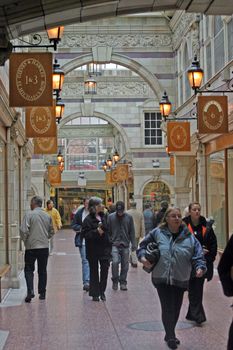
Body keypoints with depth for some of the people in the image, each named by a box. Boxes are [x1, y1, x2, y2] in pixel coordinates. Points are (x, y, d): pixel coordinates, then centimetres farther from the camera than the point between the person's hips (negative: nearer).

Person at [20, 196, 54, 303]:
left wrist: (25, 240, 1)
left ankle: (30, 291, -11)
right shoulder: (47, 216, 7)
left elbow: (24, 230, -15)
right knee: (42, 270, 11)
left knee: (29, 270, 5)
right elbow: (51, 232, 13)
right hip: (44, 247, 4)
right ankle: (42, 293, 14)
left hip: (31, 247, -4)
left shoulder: (29, 214, -9)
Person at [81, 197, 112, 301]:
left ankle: (102, 291, 18)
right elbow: (84, 234, -15)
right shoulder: (88, 219, -10)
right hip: (93, 250, -5)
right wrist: (96, 232, -24)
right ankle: (95, 294, 14)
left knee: (105, 270, 2)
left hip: (104, 248, 5)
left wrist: (109, 245, 13)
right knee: (94, 272, 5)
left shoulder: (103, 217, 9)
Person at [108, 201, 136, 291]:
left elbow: (132, 232, 7)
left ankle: (123, 282, 17)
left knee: (125, 264, 4)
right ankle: (115, 281, 2)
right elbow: (108, 231, 3)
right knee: (115, 261, -17)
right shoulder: (111, 217, 0)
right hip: (115, 244, -2)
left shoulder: (129, 217, 4)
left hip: (125, 245, 2)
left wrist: (133, 244, 3)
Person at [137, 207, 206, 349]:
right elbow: (143, 245, 10)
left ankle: (170, 335, 35)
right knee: (168, 309, -6)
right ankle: (171, 337, 11)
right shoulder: (157, 233, -3)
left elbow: (198, 255, 0)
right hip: (162, 279, -2)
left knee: (176, 309, 13)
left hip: (180, 280, 2)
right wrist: (143, 257, -7)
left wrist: (200, 267, -18)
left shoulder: (189, 237, -1)